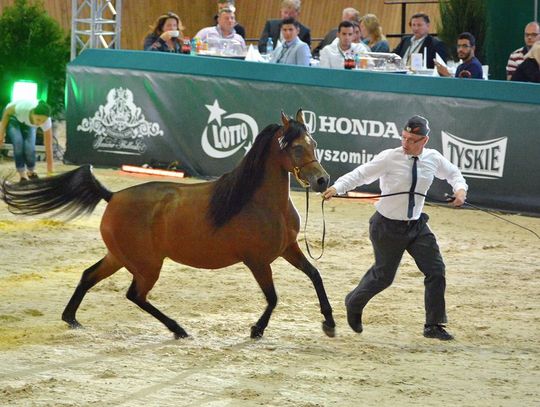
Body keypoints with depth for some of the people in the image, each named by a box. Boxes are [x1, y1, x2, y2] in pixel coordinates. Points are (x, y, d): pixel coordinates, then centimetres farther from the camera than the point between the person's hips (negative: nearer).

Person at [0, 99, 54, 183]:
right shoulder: (23, 107, -43)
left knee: (30, 148, -19)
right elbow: (7, 112, -20)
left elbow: (49, 147, -29)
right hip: (13, 116, -2)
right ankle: (23, 176, -13)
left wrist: (50, 170, -27)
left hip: (28, 124, 2)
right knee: (18, 143, -26)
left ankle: (31, 172, 10)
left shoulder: (46, 121, -35)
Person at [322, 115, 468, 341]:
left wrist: (460, 188, -3)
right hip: (387, 226, -4)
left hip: (417, 225, 4)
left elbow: (452, 173, 17)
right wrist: (337, 188, -30)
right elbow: (361, 174, -16)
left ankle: (434, 326, 8)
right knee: (383, 275, 8)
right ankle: (354, 304, 39)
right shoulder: (390, 158, -16)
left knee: (436, 271, -4)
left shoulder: (433, 159, -2)